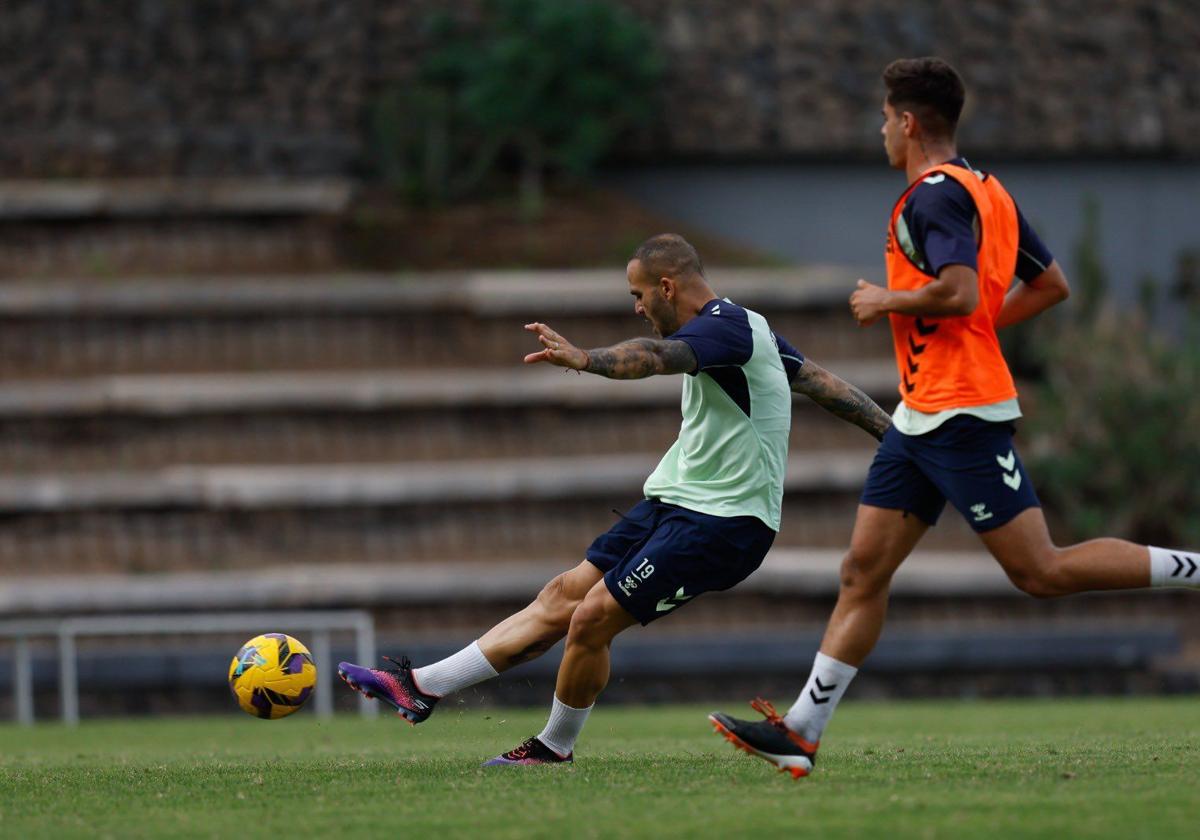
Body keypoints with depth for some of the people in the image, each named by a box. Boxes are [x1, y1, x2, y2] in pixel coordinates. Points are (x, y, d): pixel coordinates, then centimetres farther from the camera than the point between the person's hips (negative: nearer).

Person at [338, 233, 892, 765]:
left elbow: (658, 356, -39)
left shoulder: (727, 327, -18)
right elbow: (821, 382, 19)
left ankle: (555, 749, 9)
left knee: (592, 619, -12)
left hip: (722, 524, -10)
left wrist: (584, 358, -55)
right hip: (672, 505, 10)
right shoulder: (742, 326, 15)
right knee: (563, 597, 5)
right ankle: (422, 688, 2)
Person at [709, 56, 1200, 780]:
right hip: (922, 416, 10)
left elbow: (958, 292, -27)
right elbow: (1051, 285, 22)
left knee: (1042, 571, -9)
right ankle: (801, 732, 4)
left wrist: (887, 302, -10)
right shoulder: (988, 191, 16)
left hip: (961, 416, -10)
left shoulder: (936, 196, -13)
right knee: (864, 571, 5)